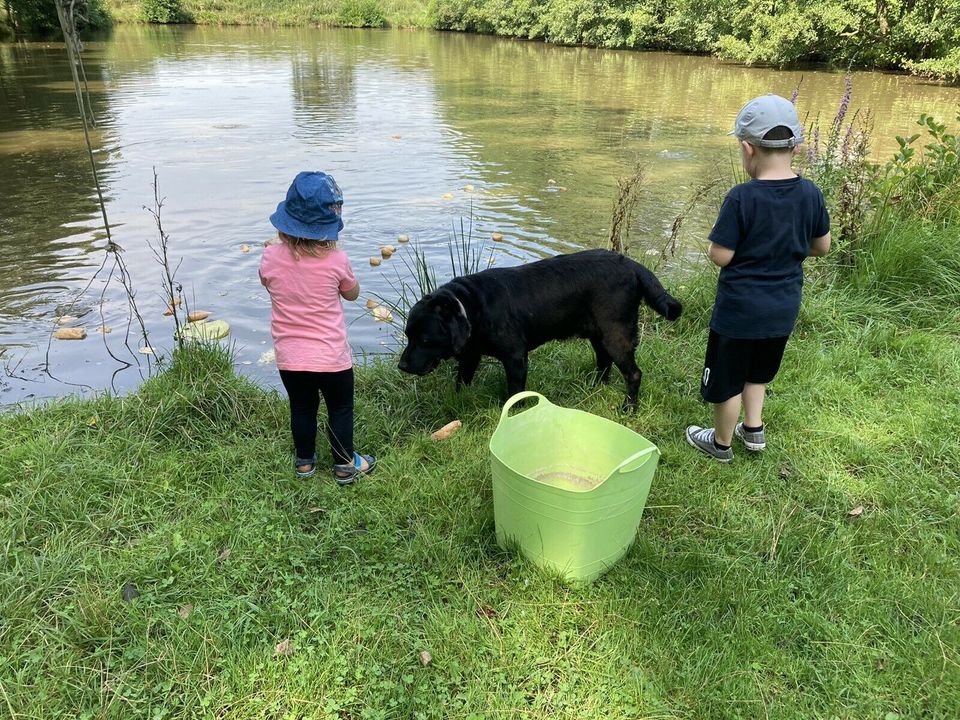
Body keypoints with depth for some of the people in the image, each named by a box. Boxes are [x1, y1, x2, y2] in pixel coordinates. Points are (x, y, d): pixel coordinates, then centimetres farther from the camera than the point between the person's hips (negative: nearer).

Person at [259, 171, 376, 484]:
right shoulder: (335, 260, -20)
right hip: (331, 358, -3)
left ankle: (304, 461, 39)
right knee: (340, 409, 18)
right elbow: (352, 293, -1)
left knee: (302, 408, 23)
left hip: (289, 359, 3)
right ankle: (345, 465, 31)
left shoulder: (271, 258, -13)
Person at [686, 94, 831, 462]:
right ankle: (753, 429, 37)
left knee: (727, 379, 13)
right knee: (757, 371, 28)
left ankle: (721, 442, 29)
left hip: (739, 308, -5)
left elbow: (720, 256, -19)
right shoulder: (811, 194, -6)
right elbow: (822, 246, 5)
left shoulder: (742, 197, -22)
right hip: (783, 307, 6)